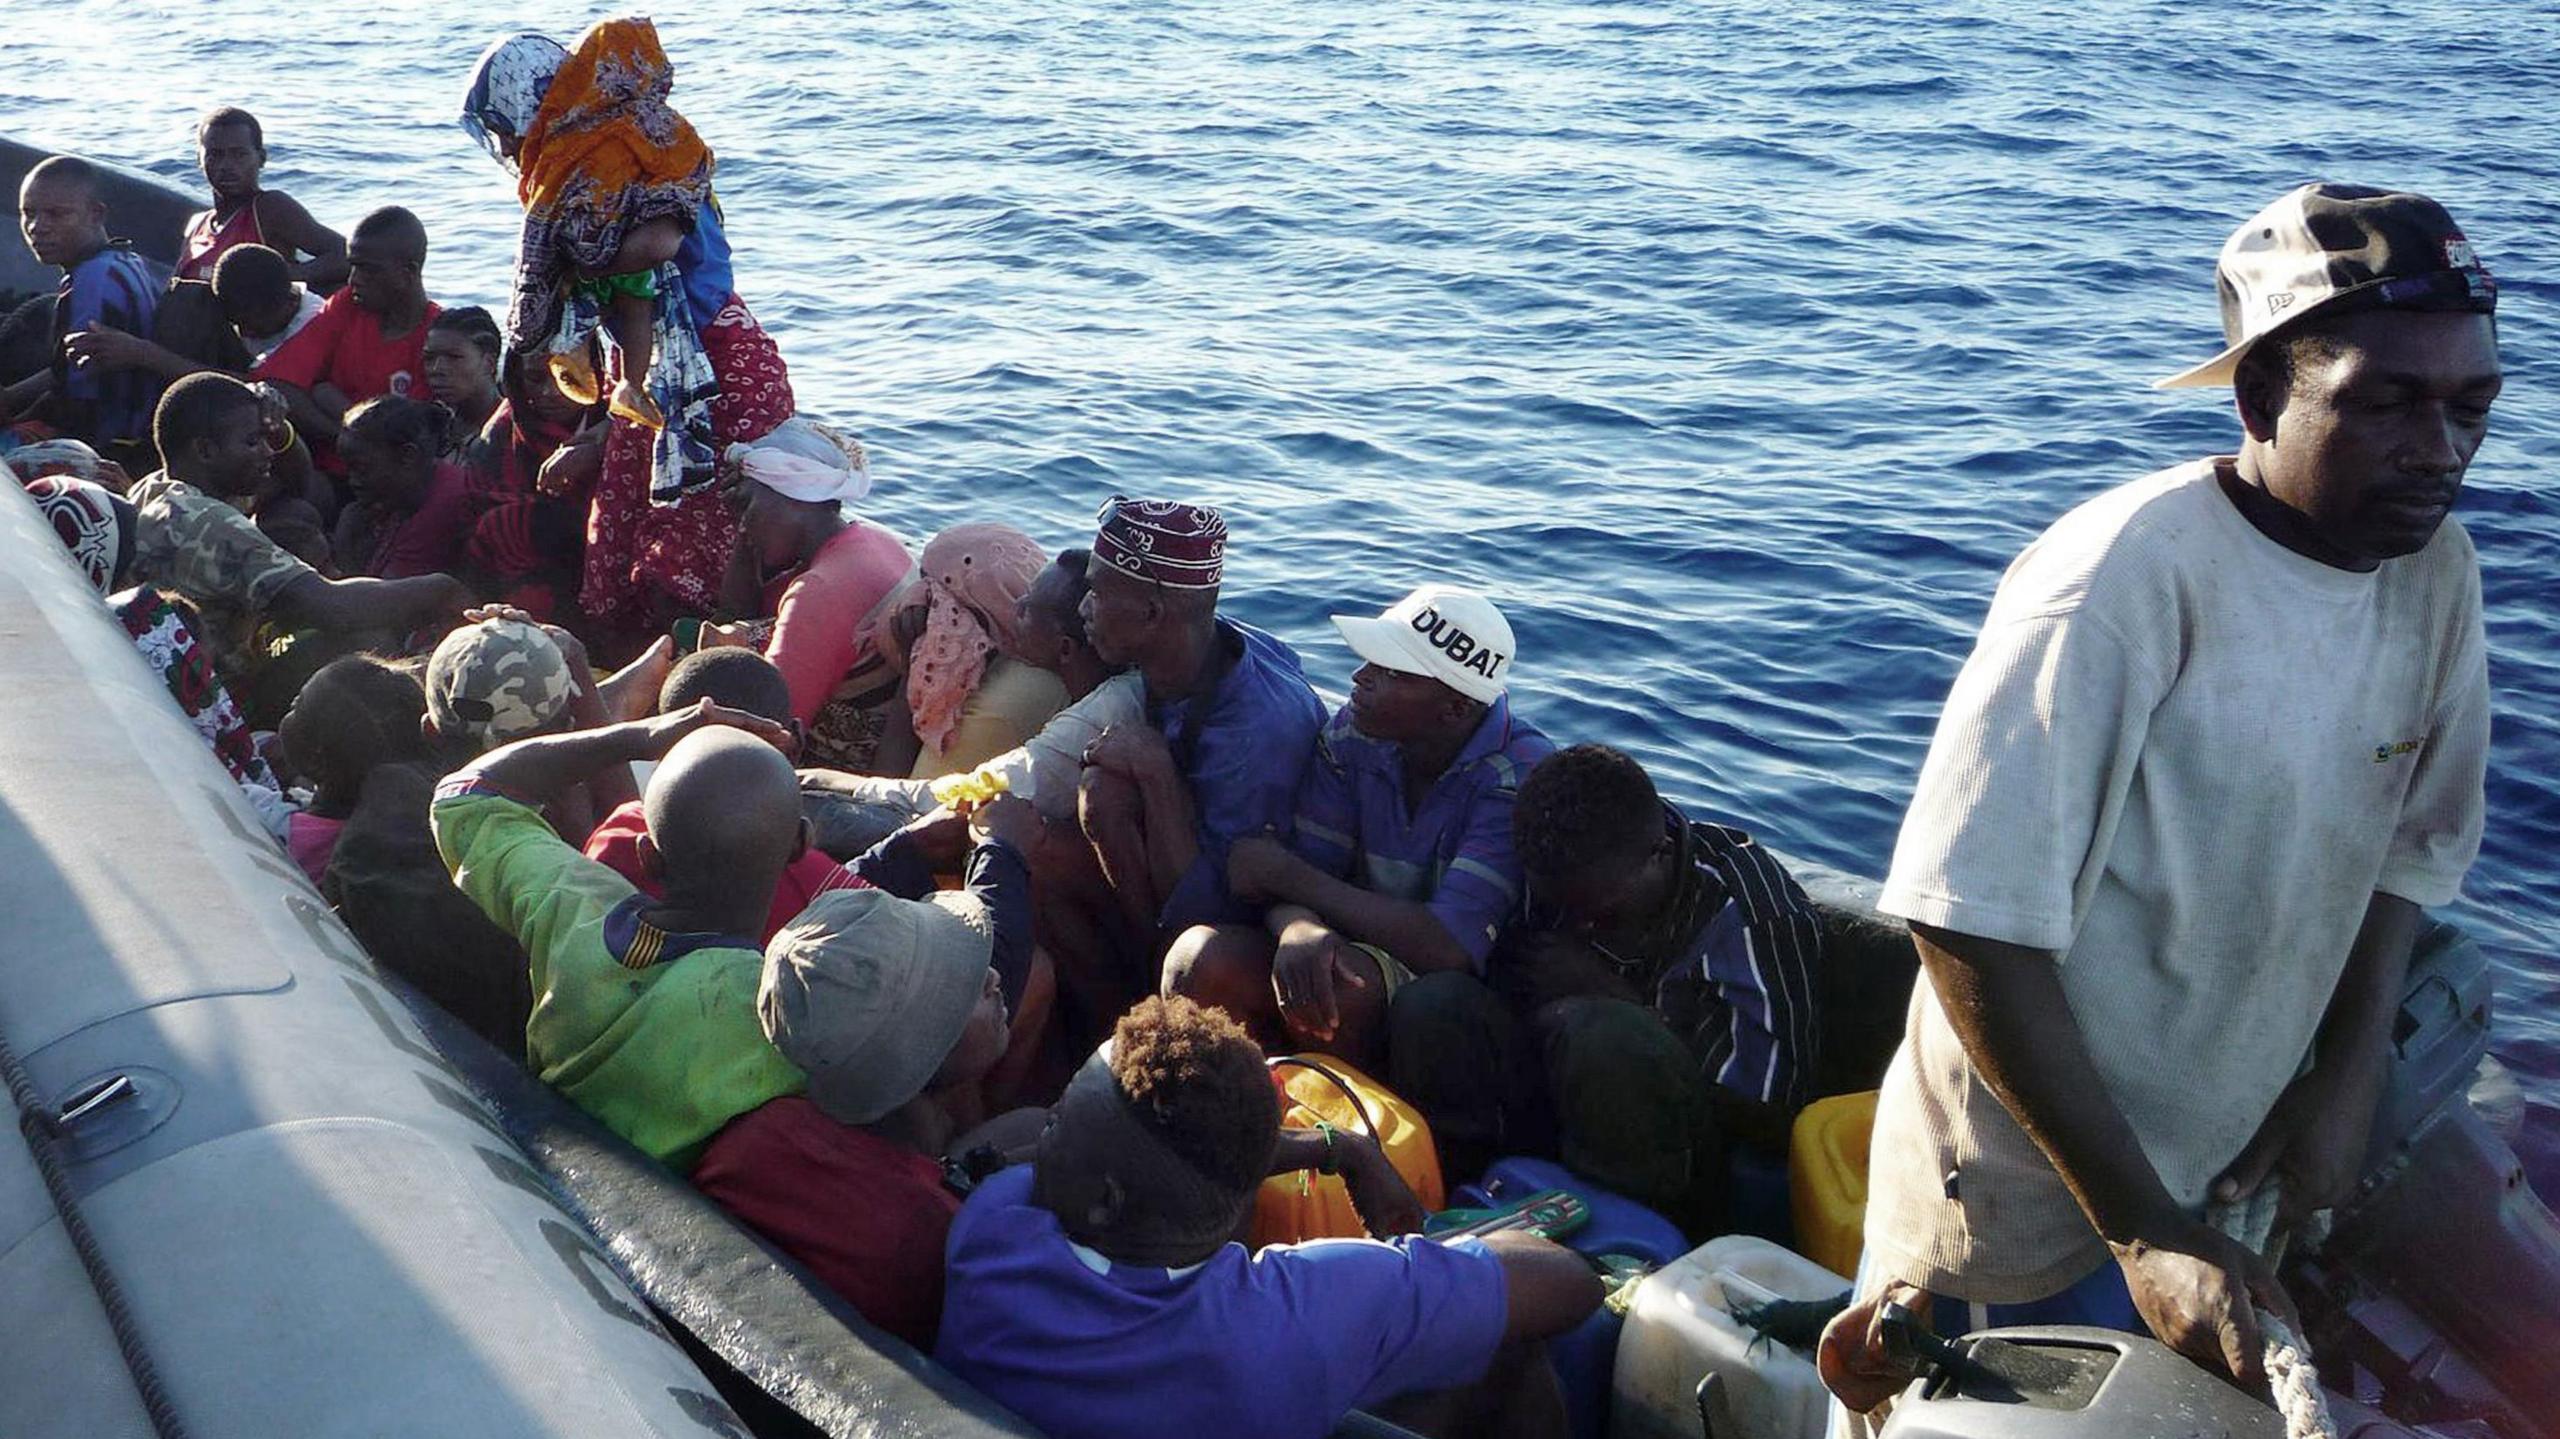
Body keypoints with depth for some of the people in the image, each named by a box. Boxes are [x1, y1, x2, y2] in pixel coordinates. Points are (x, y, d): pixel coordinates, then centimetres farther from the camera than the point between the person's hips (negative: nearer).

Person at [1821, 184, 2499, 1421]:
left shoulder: (2437, 573, -5)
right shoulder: (2129, 580, -25)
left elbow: (2398, 853, 9)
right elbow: (1972, 926, -26)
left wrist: (2348, 1081, -2)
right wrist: (2143, 1231, -22)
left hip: (2229, 1177, 6)